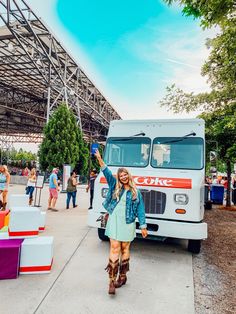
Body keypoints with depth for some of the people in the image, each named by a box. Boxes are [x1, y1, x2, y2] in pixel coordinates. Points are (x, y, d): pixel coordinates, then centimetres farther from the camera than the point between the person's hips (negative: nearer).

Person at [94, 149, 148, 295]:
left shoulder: (135, 192, 3)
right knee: (114, 248, -3)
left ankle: (123, 276, 27)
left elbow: (140, 209, 3)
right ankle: (112, 280, 2)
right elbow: (107, 172, -5)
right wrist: (100, 159, -16)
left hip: (128, 223, 0)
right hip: (114, 221, 1)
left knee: (125, 249, 11)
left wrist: (143, 226, -1)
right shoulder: (115, 186, 6)